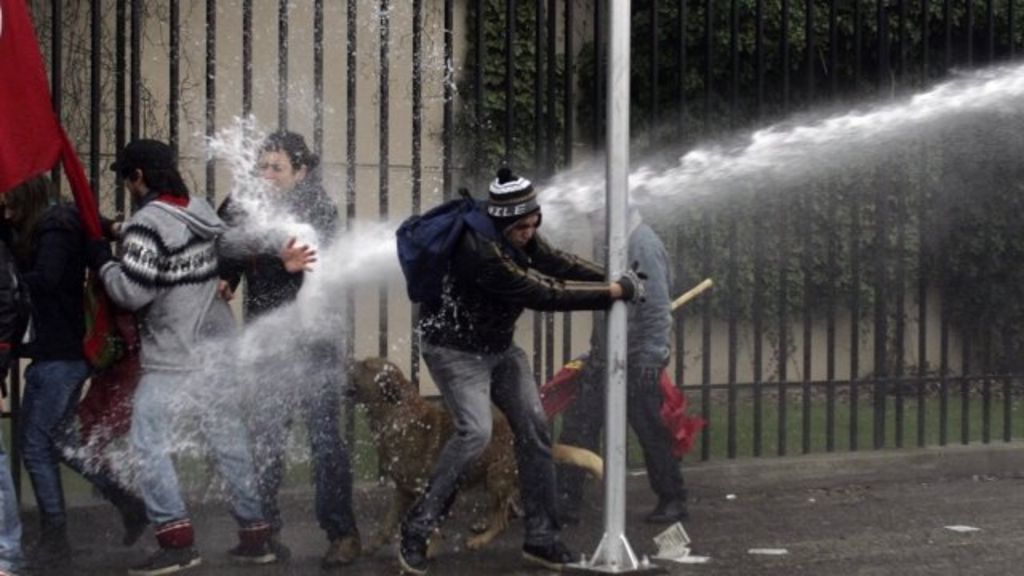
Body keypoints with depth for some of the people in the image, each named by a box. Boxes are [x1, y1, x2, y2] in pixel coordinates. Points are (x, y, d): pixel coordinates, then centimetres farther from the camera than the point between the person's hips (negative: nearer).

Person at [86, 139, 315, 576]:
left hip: (171, 360, -8)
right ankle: (255, 535, 18)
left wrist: (103, 261, -2)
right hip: (219, 348, 8)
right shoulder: (201, 211, 8)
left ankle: (176, 540, -11)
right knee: (230, 444, 13)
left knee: (148, 445, -4)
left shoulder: (146, 225, -16)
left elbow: (132, 293, -17)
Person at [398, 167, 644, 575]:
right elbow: (542, 294, -32)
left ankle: (541, 537, 9)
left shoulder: (516, 236, -6)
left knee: (534, 429, 2)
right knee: (475, 432, -24)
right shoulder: (479, 251, -33)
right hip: (455, 350, -9)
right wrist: (612, 292, -27)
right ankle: (417, 529, -11)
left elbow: (557, 264, 0)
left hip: (498, 347, 9)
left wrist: (613, 279, -15)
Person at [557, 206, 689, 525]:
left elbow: (657, 307, -19)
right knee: (578, 424, 4)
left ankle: (673, 501, 18)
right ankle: (565, 502, 8)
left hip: (635, 359, -9)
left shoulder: (643, 244, -17)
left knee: (651, 432, 3)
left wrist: (652, 356, -20)